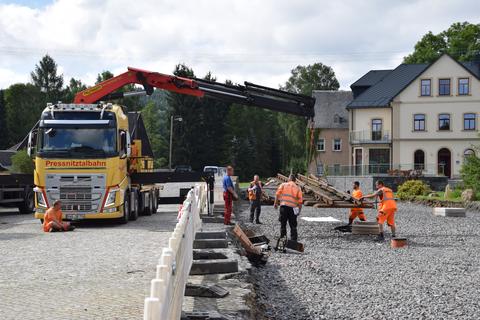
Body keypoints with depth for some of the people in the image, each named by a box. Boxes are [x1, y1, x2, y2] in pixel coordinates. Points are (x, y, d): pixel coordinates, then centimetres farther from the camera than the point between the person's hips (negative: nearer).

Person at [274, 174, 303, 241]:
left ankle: (282, 237, 8)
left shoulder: (283, 185, 10)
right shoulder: (297, 188, 11)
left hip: (283, 206, -1)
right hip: (293, 207, 1)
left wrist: (275, 203, 2)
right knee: (293, 225, 8)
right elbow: (300, 200, 3)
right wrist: (299, 209, 8)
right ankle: (294, 239, 6)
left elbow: (277, 194, -3)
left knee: (283, 223, 10)